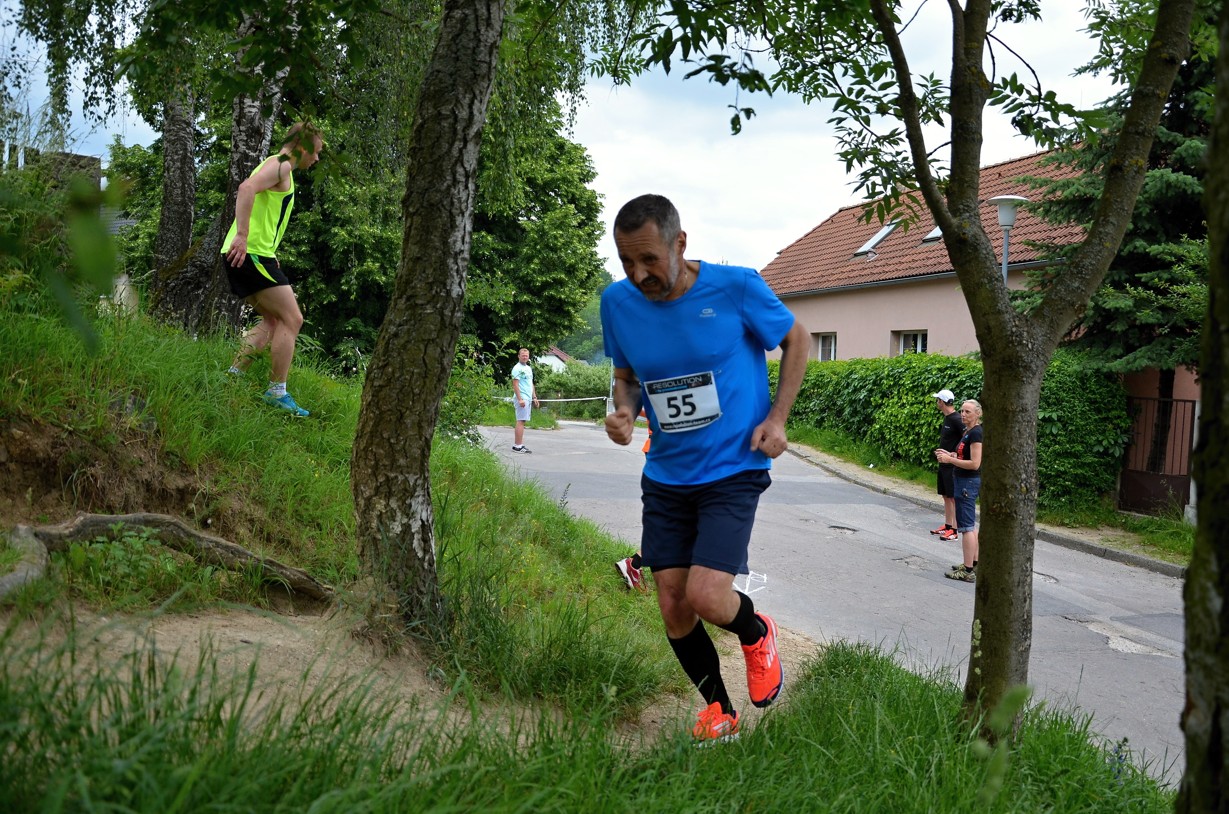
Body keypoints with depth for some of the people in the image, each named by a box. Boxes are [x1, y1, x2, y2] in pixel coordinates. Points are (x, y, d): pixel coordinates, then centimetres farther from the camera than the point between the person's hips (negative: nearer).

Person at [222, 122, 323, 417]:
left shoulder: (277, 166, 25)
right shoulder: (281, 164, -7)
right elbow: (247, 188, -26)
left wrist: (270, 255, 26)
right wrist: (242, 236, -32)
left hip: (245, 255, 10)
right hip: (251, 252, -10)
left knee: (272, 321, 15)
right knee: (292, 319, -7)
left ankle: (233, 375, 9)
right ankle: (277, 393, -7)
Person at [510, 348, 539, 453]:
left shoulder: (529, 368, 19)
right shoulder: (517, 368, -10)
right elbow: (515, 384, -16)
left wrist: (534, 397, 22)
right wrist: (520, 399, -23)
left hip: (528, 398, 9)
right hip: (521, 398, -9)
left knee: (522, 421, 10)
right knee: (520, 421, -12)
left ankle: (520, 444, 13)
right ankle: (518, 446, -13)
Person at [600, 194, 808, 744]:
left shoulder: (735, 287, -14)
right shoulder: (618, 302, -3)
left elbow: (796, 339, 3)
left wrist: (776, 419, -7)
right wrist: (623, 410, -9)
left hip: (733, 471, -4)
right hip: (665, 477, 4)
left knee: (705, 598, -18)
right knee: (674, 611, 4)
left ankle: (756, 634, 19)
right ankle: (719, 710, 30)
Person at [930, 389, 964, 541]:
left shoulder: (956, 419, -17)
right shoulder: (946, 418, 12)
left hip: (952, 465, -9)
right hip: (943, 463, 9)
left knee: (953, 497, -5)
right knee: (946, 496, 15)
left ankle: (954, 530, -1)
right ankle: (947, 525, 23)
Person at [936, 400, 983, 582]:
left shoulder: (976, 433, -18)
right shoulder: (967, 431, 12)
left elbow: (974, 463, -22)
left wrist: (950, 459, -18)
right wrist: (949, 455, 8)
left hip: (968, 482, -11)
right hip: (966, 481, 11)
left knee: (966, 526, -7)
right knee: (970, 525, 15)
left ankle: (968, 570, -3)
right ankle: (974, 564, 23)